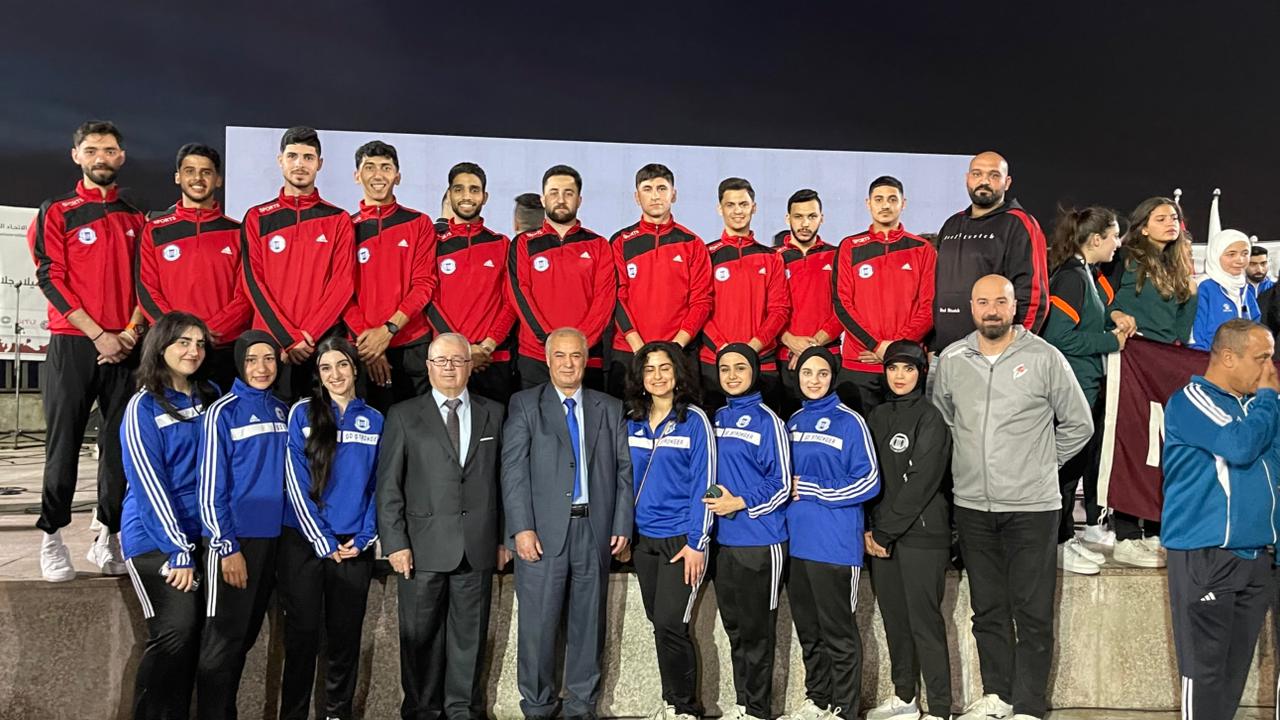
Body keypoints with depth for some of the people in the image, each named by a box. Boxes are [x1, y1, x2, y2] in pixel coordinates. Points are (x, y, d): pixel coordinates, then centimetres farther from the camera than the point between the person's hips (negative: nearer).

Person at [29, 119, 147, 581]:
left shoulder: (135, 220, 15)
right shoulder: (56, 213, 4)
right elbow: (51, 279, -4)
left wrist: (133, 329, -6)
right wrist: (98, 334, -12)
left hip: (126, 347, 3)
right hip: (72, 345, -3)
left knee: (121, 445, 3)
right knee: (64, 444, -1)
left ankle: (110, 538, 11)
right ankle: (52, 539, 7)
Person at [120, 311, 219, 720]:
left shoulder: (211, 398, 8)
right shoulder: (144, 406, -6)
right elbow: (148, 484, -11)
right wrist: (178, 550, -15)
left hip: (201, 535, 5)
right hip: (154, 538, -5)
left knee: (194, 634, 4)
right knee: (176, 631, -13)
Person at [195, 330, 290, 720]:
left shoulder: (282, 410, 9)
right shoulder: (223, 411, -7)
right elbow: (210, 485, -9)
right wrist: (227, 547, -13)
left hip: (271, 537, 5)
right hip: (233, 539, -5)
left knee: (246, 635, 14)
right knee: (224, 639, 1)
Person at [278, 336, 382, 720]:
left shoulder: (375, 420, 5)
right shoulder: (302, 413, -2)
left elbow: (378, 485, 6)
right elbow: (295, 482, -6)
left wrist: (364, 537, -5)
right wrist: (322, 542, -11)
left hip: (354, 546, 2)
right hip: (303, 542, -2)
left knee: (345, 634, 9)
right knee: (302, 633, 4)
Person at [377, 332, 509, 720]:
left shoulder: (493, 414, 10)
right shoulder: (404, 415, 4)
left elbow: (501, 480, 9)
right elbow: (388, 485, 1)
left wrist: (503, 537, 5)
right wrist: (395, 542, -6)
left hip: (478, 547, 2)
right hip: (423, 546, -1)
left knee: (470, 635, 8)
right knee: (421, 637, 7)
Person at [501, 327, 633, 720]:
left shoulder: (610, 408, 11)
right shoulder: (524, 405, 4)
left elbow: (624, 470, 9)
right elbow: (513, 469, -3)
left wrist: (622, 524, 1)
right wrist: (522, 527, -11)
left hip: (596, 530, 2)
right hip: (544, 530, -2)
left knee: (589, 620, 9)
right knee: (538, 622, 2)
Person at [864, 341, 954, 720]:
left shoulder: (930, 418, -6)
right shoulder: (878, 416, 12)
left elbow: (921, 483, -13)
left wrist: (885, 531, -13)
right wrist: (869, 529, 1)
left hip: (921, 534, -6)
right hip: (881, 533, 6)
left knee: (924, 621, -3)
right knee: (894, 617, 12)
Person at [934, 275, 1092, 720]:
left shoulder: (1044, 358, -5)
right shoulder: (951, 360, 4)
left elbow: (1078, 424, 4)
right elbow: (941, 417, 18)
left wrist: (1040, 463, 4)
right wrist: (972, 461, 11)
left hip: (1032, 506, -3)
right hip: (971, 505, 3)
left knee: (1033, 612, 2)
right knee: (987, 609, 13)